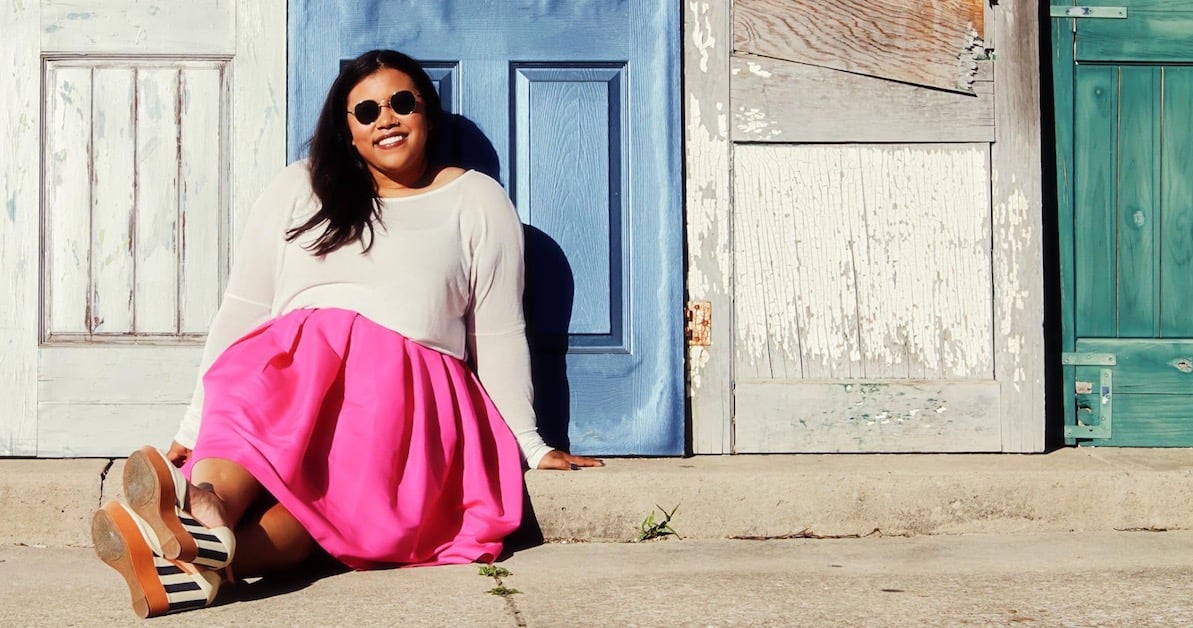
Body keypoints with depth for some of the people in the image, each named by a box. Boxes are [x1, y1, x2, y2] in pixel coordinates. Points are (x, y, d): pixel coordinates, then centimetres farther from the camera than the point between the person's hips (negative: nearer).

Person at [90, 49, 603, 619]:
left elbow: (499, 335, 11)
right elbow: (240, 313, 12)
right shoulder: (297, 190, 16)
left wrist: (530, 445, 6)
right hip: (283, 372, 1)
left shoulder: (477, 201, 13)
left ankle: (207, 560, -60)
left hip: (410, 392, -1)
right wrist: (194, 431, 5)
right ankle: (206, 518, -61)